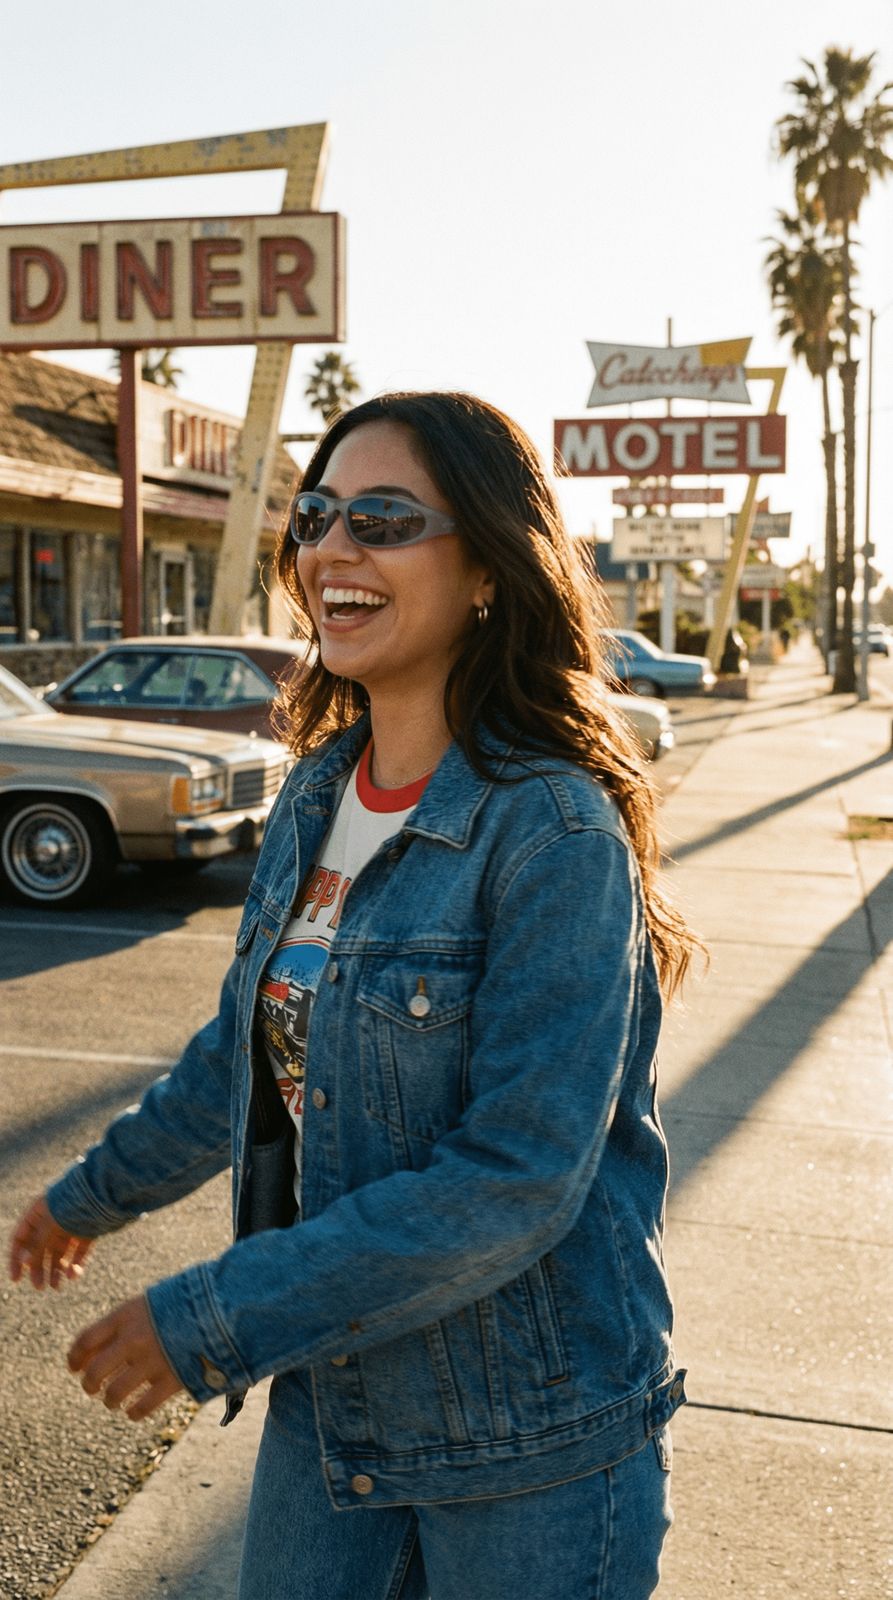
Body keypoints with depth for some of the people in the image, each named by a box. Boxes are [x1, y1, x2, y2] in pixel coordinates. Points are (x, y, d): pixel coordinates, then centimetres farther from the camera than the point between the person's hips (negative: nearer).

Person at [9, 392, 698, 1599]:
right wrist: (98, 1191, 26)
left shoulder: (553, 834, -22)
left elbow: (517, 1180, -25)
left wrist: (212, 1323, -21)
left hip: (533, 1449, -6)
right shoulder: (320, 791, 1)